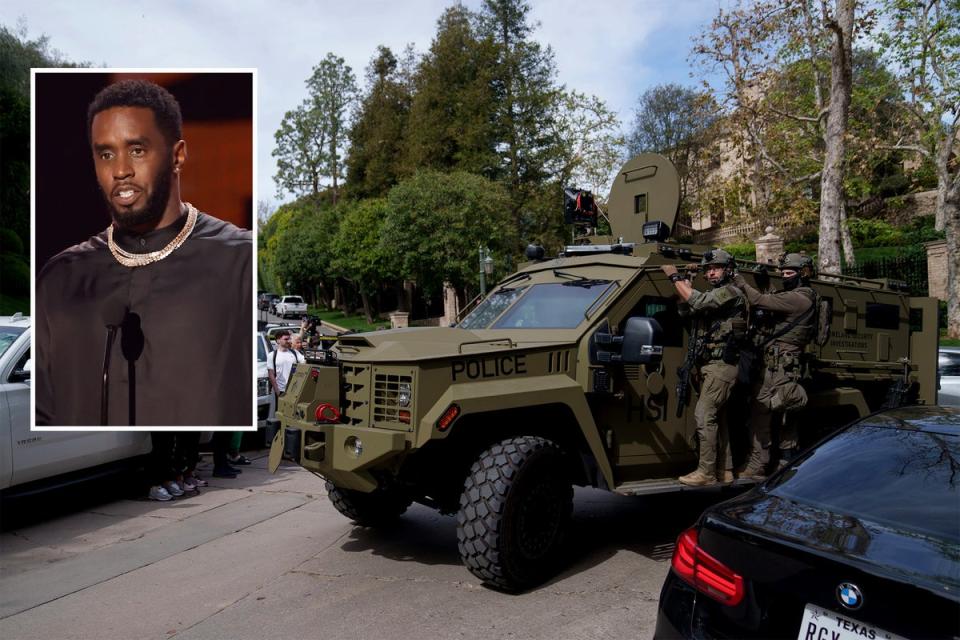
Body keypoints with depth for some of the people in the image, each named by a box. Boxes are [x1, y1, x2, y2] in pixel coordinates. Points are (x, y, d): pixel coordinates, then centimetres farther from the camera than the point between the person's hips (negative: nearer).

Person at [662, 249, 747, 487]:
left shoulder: (730, 292, -10)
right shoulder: (714, 296, 21)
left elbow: (697, 302, -24)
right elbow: (688, 311, 16)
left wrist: (675, 277, -15)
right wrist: (686, 286, 5)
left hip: (721, 367, -10)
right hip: (713, 366, 10)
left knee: (704, 415, -13)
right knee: (717, 417, 12)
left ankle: (706, 472, -9)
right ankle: (724, 470, 18)